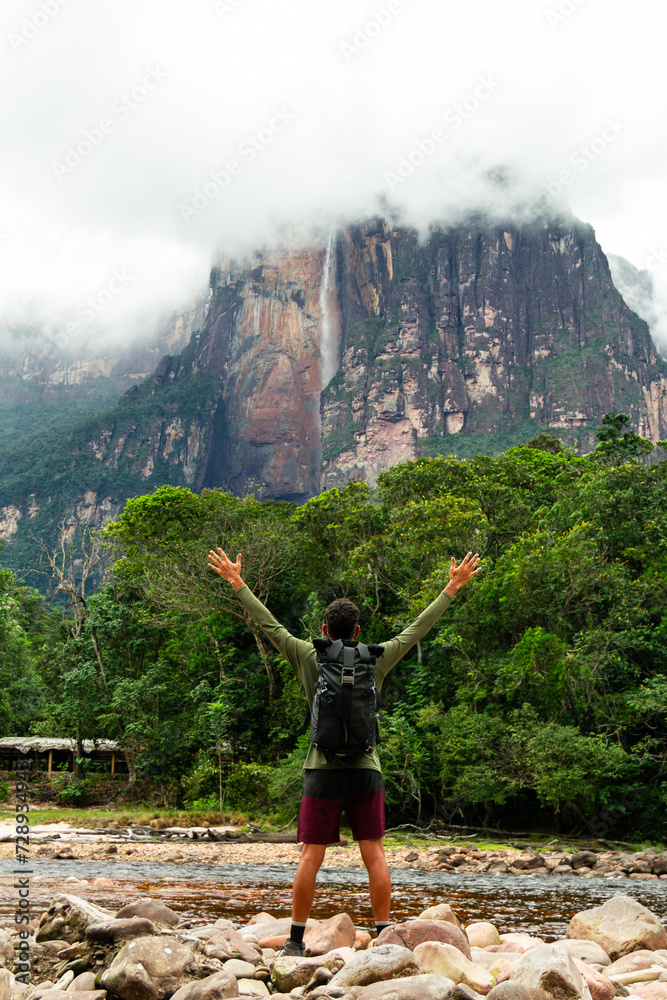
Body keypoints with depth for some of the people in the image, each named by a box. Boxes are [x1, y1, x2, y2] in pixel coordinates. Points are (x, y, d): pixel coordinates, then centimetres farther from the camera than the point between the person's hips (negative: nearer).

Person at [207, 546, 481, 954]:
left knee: (311, 856, 3)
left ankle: (296, 939, 8)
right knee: (375, 854, 4)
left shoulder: (309, 659, -1)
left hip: (323, 772, 0)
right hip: (366, 771, 1)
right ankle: (384, 935, 7)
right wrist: (451, 589, 17)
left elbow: (269, 624, 4)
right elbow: (416, 629, 9)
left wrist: (237, 583, 13)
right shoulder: (376, 661, 1)